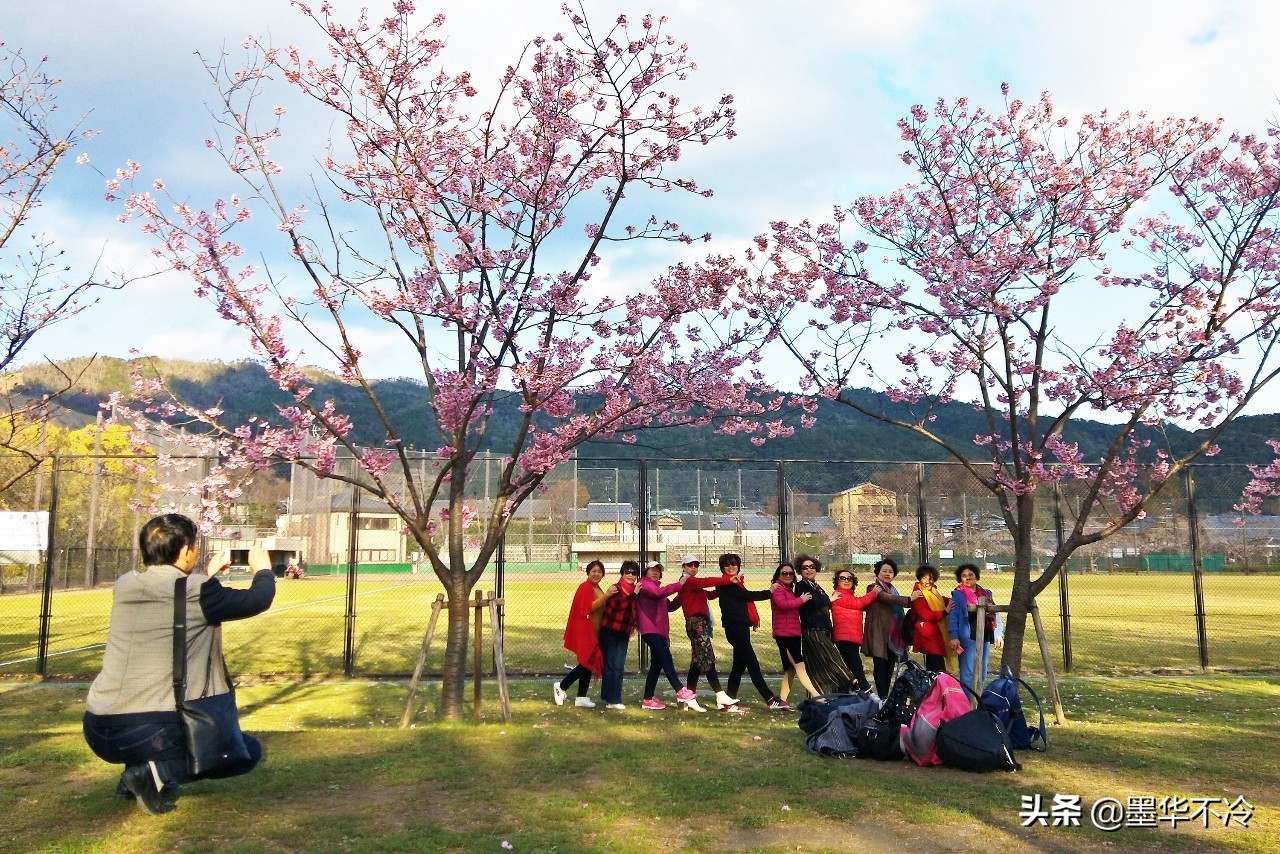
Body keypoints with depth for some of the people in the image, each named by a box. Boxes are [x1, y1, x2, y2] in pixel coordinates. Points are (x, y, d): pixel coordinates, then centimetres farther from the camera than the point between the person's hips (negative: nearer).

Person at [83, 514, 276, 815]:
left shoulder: (124, 586, 6)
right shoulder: (197, 592, -12)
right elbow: (258, 599, 2)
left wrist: (206, 576, 36)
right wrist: (263, 569, 22)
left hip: (96, 732, 7)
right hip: (148, 732, -7)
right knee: (249, 750, 10)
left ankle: (136, 771, 16)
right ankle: (159, 774, -10)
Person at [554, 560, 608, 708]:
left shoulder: (597, 589, 17)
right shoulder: (585, 587, -11)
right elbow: (589, 607, -22)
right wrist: (606, 596, -26)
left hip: (594, 632, 9)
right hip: (584, 631, -9)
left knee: (589, 663, 8)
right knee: (587, 662, -10)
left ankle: (581, 697, 13)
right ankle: (561, 687, 5)